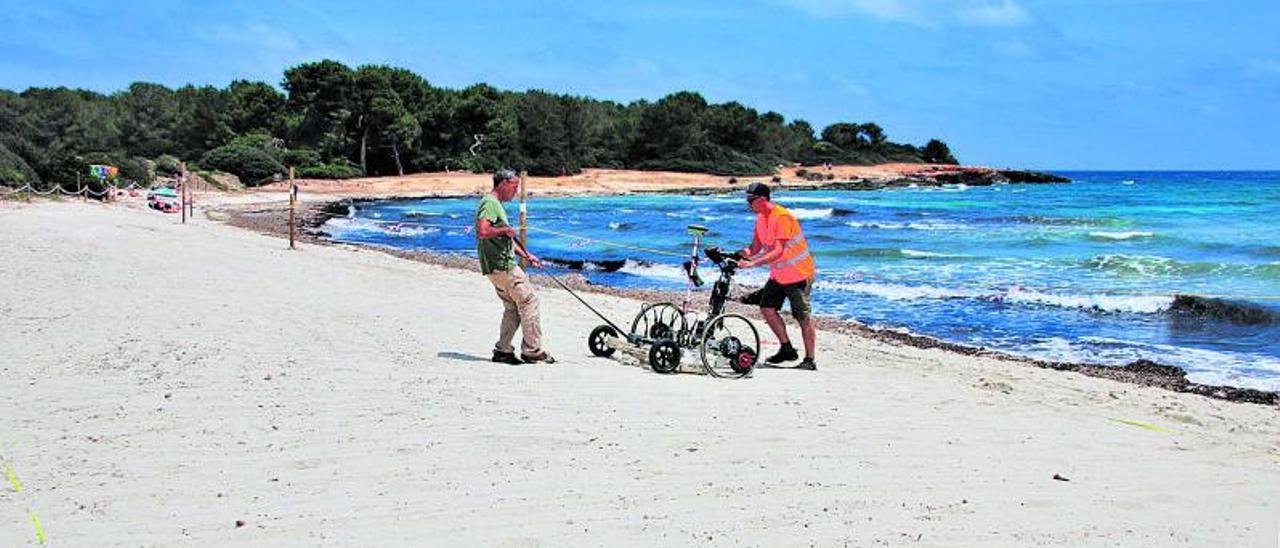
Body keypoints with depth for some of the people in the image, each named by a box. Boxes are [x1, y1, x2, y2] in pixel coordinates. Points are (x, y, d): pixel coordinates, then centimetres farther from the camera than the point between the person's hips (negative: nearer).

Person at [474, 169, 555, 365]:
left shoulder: (496, 205, 21)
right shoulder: (490, 203, -12)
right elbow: (482, 232, -27)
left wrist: (526, 255, 22)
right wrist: (505, 229, -14)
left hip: (499, 266, 11)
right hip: (501, 266, -11)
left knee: (513, 307, 14)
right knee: (528, 301, -6)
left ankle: (503, 351, 15)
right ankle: (532, 351, -4)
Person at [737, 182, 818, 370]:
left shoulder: (782, 217, -23)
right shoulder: (761, 218, 5)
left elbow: (779, 251, -30)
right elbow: (756, 246, 5)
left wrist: (754, 263, -37)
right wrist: (746, 253, -18)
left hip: (798, 273, -9)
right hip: (778, 274, 9)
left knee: (803, 317, -4)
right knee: (767, 309, 3)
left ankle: (810, 360, 4)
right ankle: (787, 349, 15)